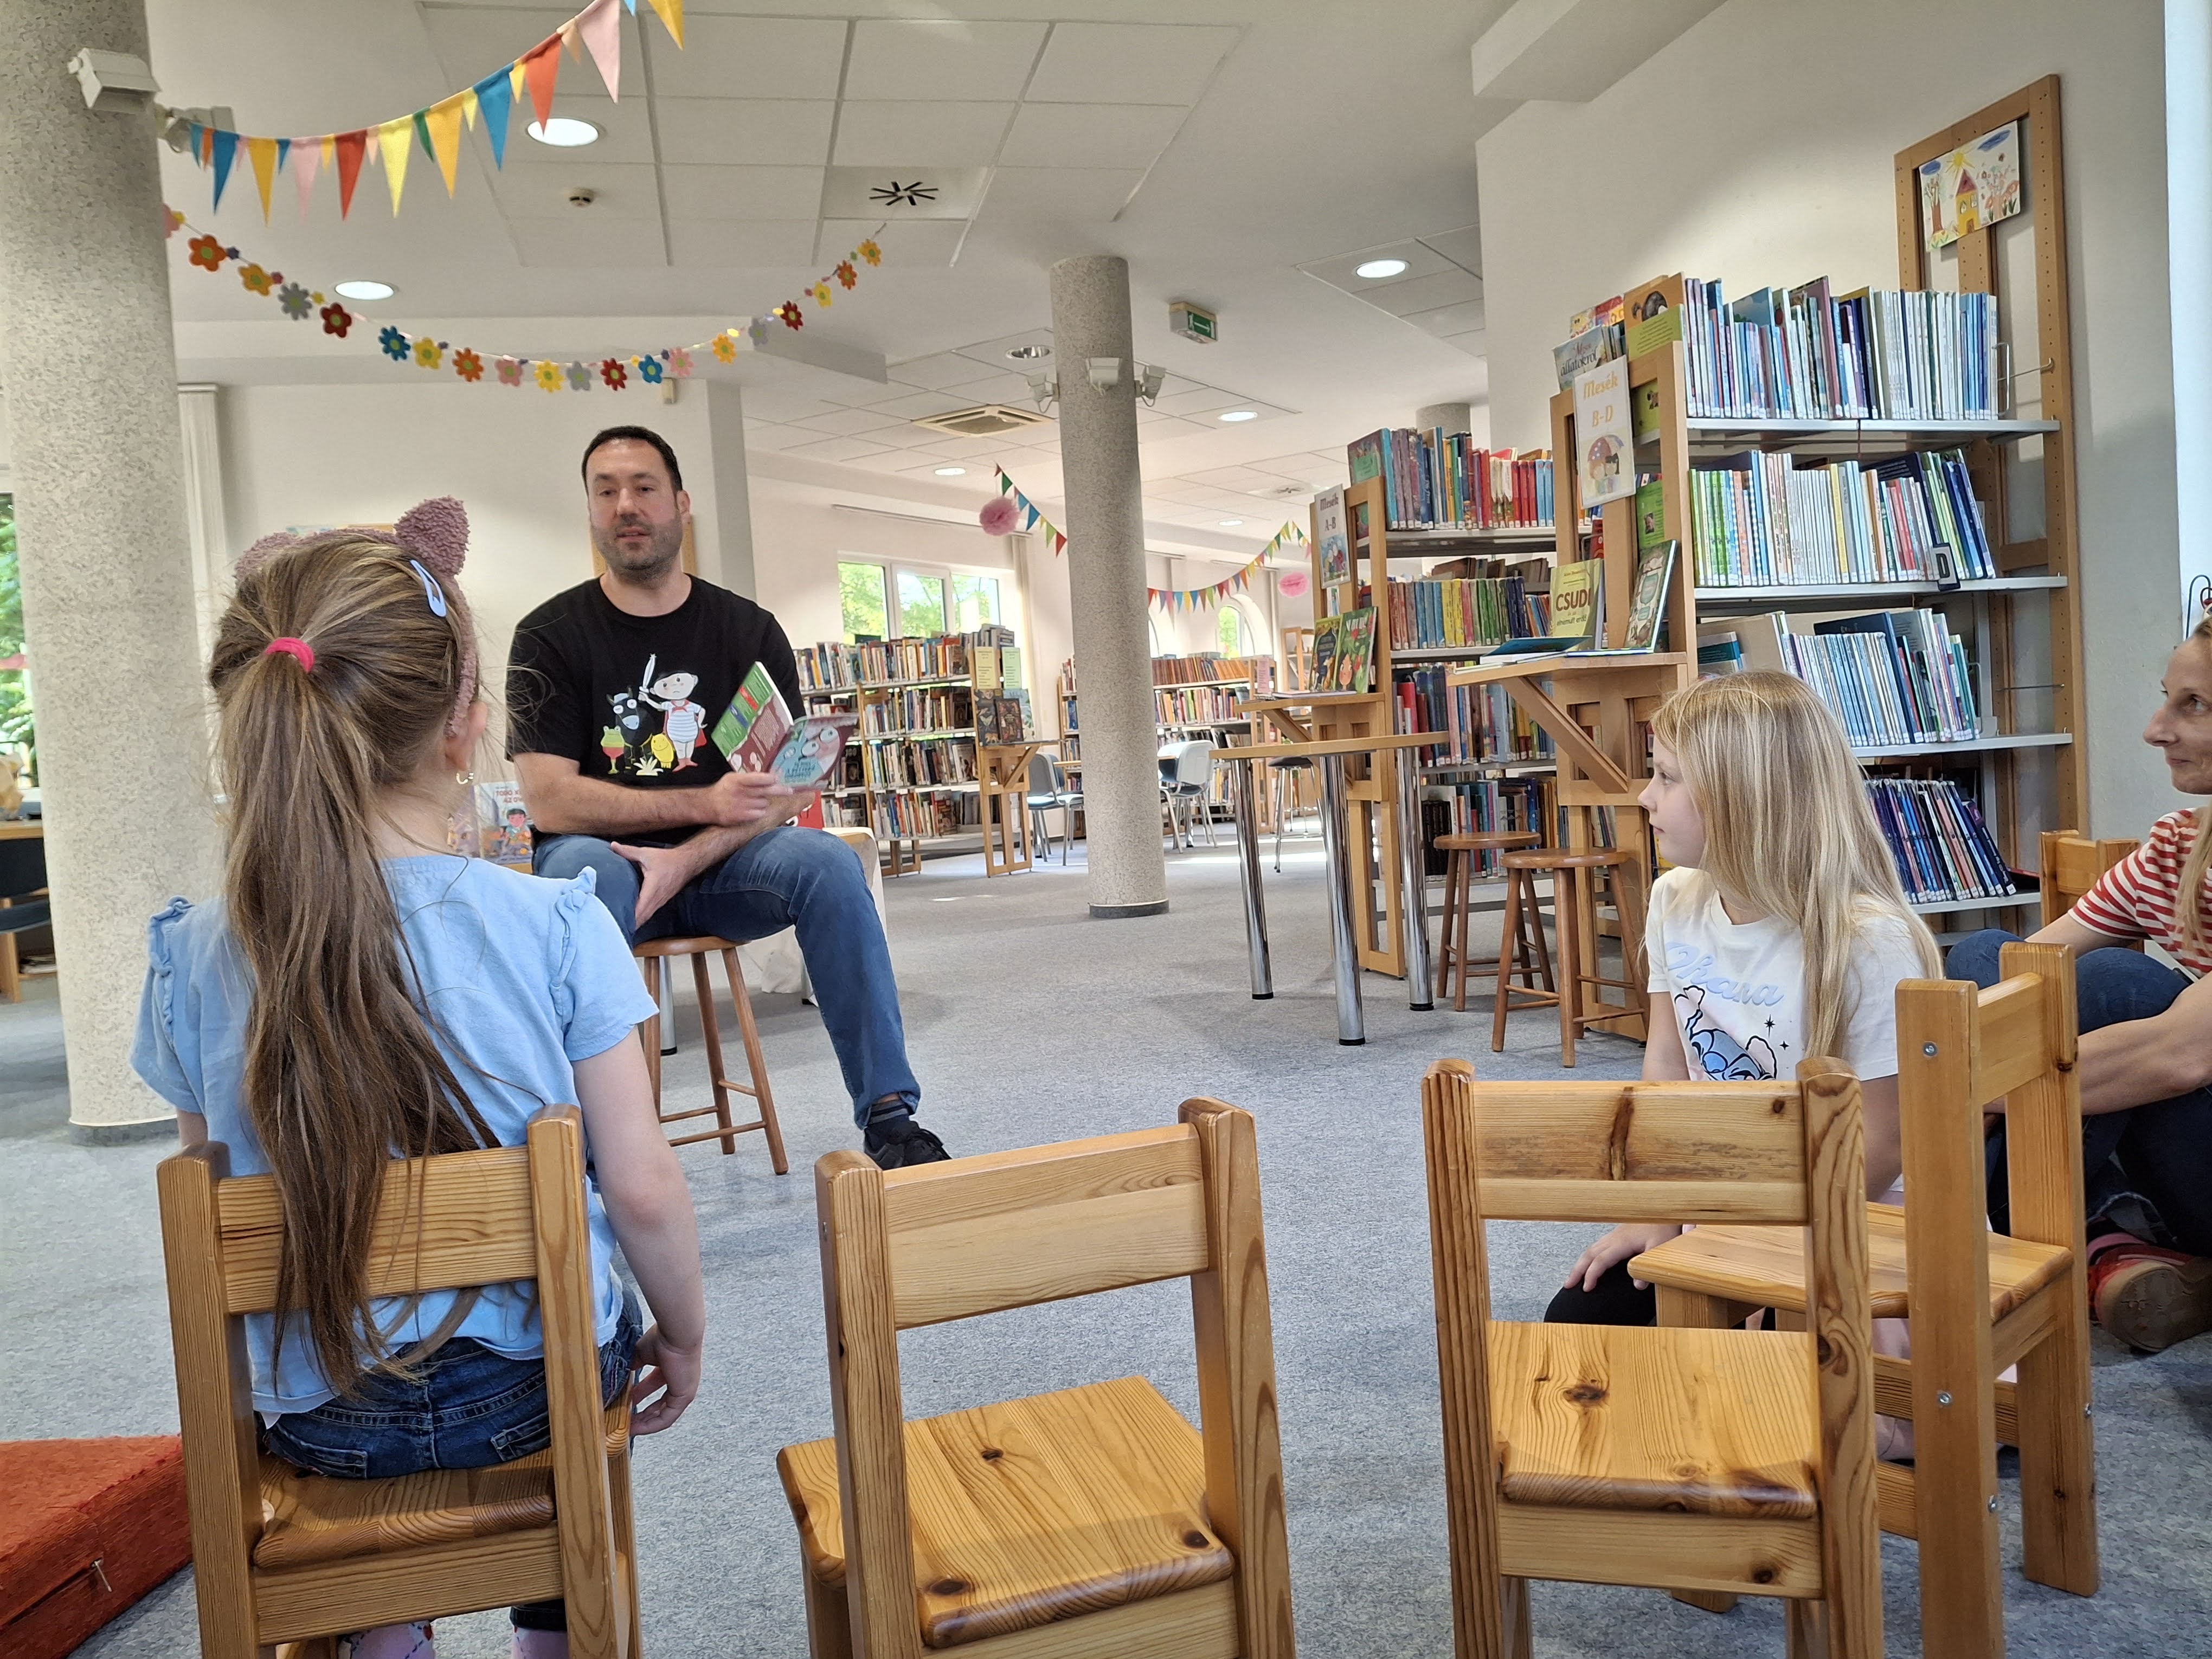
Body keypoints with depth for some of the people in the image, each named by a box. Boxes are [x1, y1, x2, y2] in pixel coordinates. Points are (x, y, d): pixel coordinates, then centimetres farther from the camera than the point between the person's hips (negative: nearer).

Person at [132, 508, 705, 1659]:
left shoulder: (194, 960, -13)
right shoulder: (556, 924, -20)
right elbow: (643, 1190, -16)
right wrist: (683, 1336, 3)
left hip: (316, 1417, 2)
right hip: (543, 1385, -1)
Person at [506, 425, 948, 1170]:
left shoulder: (750, 630, 5)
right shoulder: (550, 636, -1)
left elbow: (788, 788, -5)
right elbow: (549, 801, -12)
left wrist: (686, 860, -22)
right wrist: (706, 805, -20)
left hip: (721, 865, 2)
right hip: (608, 863, -2)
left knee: (828, 862, -27)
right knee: (579, 870, -36)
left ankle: (889, 1115, -23)